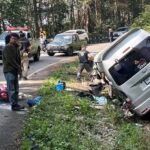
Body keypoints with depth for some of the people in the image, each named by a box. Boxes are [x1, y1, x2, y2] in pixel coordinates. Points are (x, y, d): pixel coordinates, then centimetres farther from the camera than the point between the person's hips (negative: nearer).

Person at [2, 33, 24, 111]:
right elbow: (10, 60, -18)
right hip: (9, 71, -9)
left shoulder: (16, 47, 15)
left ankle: (16, 104, 17)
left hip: (15, 71, 9)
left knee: (16, 89, 11)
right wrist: (18, 67, -12)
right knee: (11, 89, -6)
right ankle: (14, 105, -3)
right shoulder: (7, 47, -12)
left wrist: (19, 68, 3)